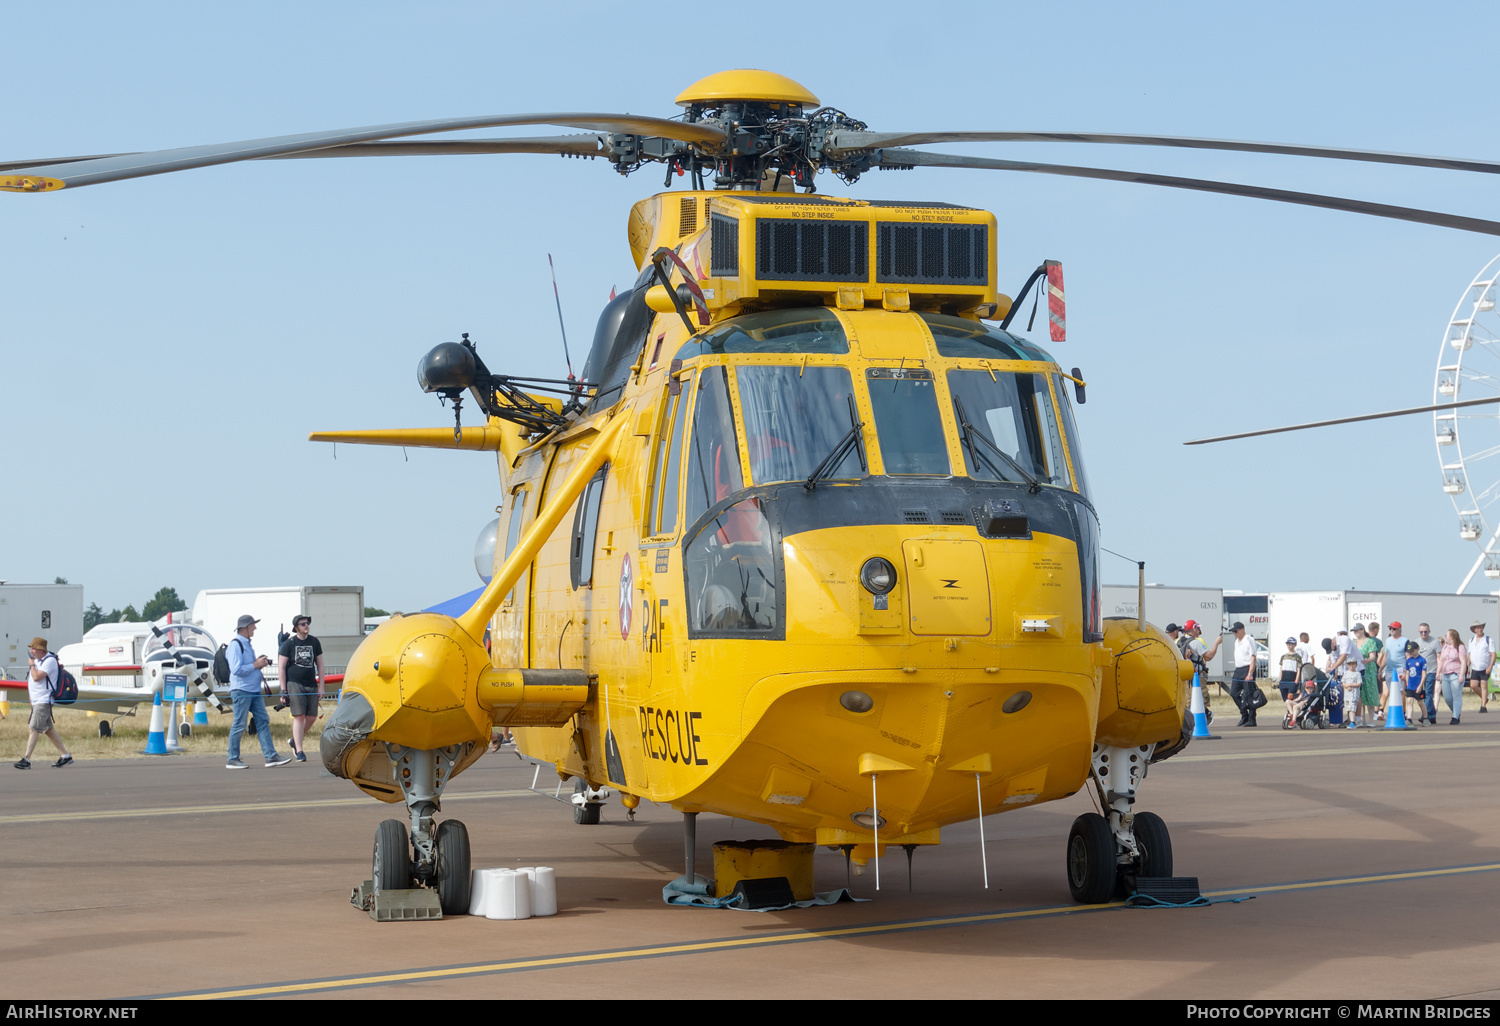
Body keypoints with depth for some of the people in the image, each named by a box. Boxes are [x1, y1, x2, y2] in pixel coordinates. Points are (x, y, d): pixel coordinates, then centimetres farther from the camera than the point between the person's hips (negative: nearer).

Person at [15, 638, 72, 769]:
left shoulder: (49, 660, -14)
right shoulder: (37, 660, 15)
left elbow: (36, 677, -24)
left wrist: (32, 664, -9)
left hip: (44, 701, -10)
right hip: (36, 701, 10)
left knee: (33, 729, -15)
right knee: (48, 729, 11)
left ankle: (26, 759, -18)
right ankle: (65, 756, 15)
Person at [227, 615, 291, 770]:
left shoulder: (247, 644, 19)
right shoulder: (235, 645, -12)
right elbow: (236, 669, -22)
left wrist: (260, 663, 9)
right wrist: (255, 665, -14)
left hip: (254, 690, 10)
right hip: (241, 690, -10)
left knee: (263, 722, 4)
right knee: (239, 725, -4)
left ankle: (271, 757, 3)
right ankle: (232, 760, 4)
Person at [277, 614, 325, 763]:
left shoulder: (314, 642, 10)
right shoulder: (289, 643, -1)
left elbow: (320, 665, 14)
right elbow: (281, 667, 0)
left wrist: (321, 687, 8)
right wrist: (283, 689, -6)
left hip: (311, 685, 4)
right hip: (294, 684, -4)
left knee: (312, 717, 3)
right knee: (299, 717, -10)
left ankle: (295, 741, 26)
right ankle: (299, 752, -7)